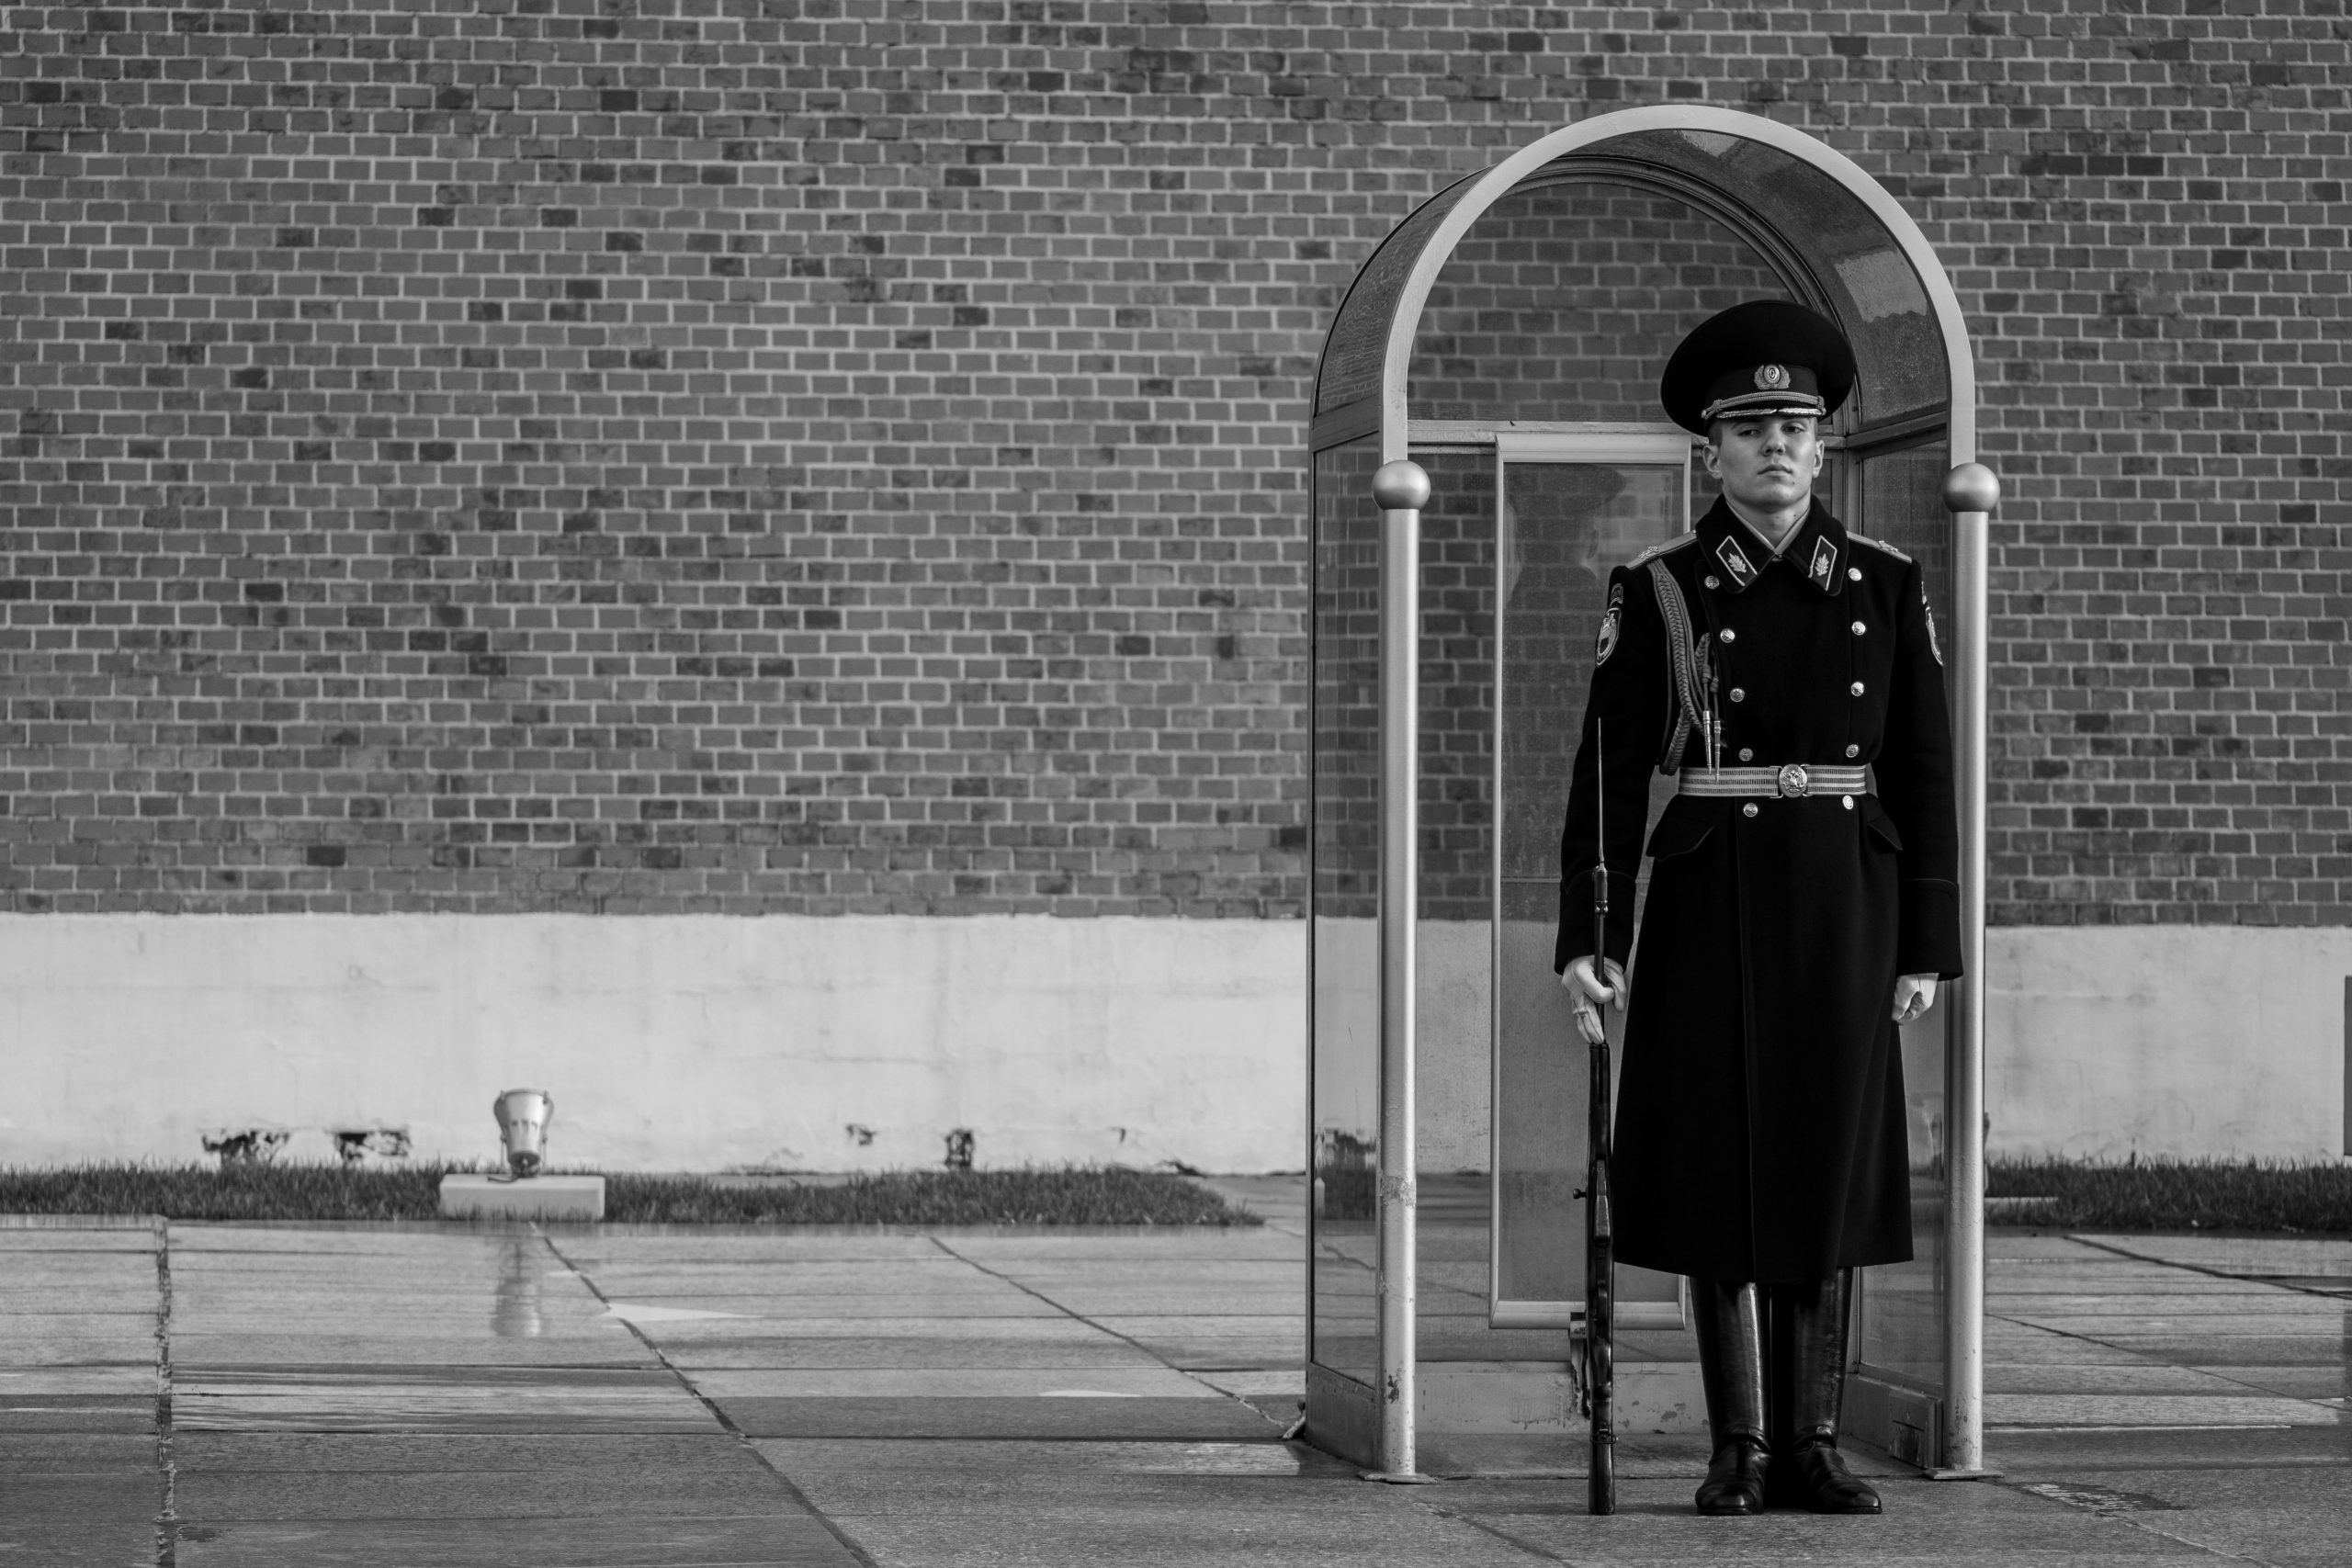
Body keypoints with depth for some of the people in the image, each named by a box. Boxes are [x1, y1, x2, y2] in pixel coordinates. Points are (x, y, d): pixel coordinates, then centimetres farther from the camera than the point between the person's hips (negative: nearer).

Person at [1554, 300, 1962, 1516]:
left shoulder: (1887, 590, 4)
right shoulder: (1657, 593, 0)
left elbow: (1923, 777, 5)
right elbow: (1609, 773, -1)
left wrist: (1926, 948, 1)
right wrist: (1585, 940, -8)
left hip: (1843, 911, 1)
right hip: (1710, 906, -1)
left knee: (1827, 1174, 3)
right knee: (1718, 1174, 0)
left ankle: (1812, 1446, 9)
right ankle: (1740, 1449, 6)